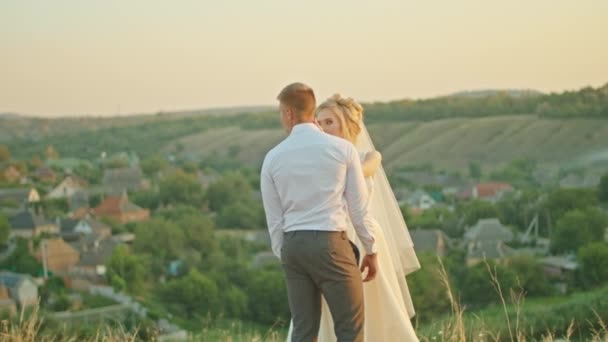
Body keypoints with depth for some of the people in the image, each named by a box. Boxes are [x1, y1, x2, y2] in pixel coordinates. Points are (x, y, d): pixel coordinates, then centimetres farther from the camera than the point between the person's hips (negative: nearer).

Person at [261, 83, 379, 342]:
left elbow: (274, 219, 8)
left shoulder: (273, 158, 5)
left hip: (293, 246, 4)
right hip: (331, 244, -4)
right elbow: (359, 206, 0)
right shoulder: (342, 148, -2)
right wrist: (371, 250, 9)